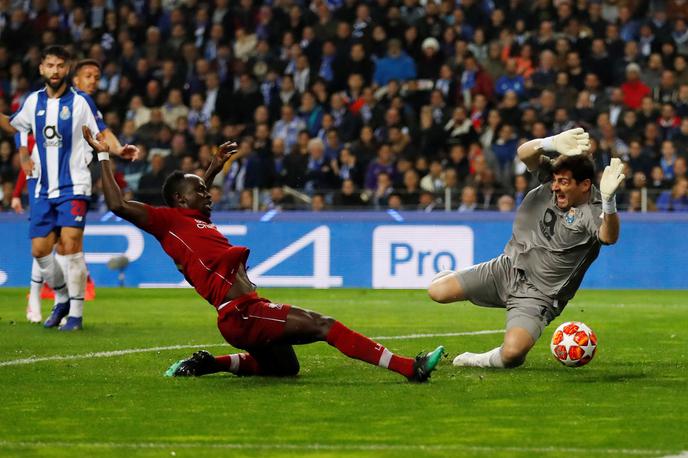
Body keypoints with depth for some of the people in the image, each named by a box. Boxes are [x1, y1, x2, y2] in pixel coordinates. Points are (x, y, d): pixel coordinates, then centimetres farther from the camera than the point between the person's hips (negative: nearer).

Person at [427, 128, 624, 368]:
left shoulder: (594, 211, -19)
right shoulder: (551, 178, -4)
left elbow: (608, 237, -42)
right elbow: (524, 153, -21)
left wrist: (608, 199, -61)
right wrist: (553, 143, -43)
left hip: (539, 294, -5)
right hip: (508, 268, 5)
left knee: (512, 353, -29)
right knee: (438, 291, -8)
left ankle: (481, 361, 6)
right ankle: (449, 277, 28)